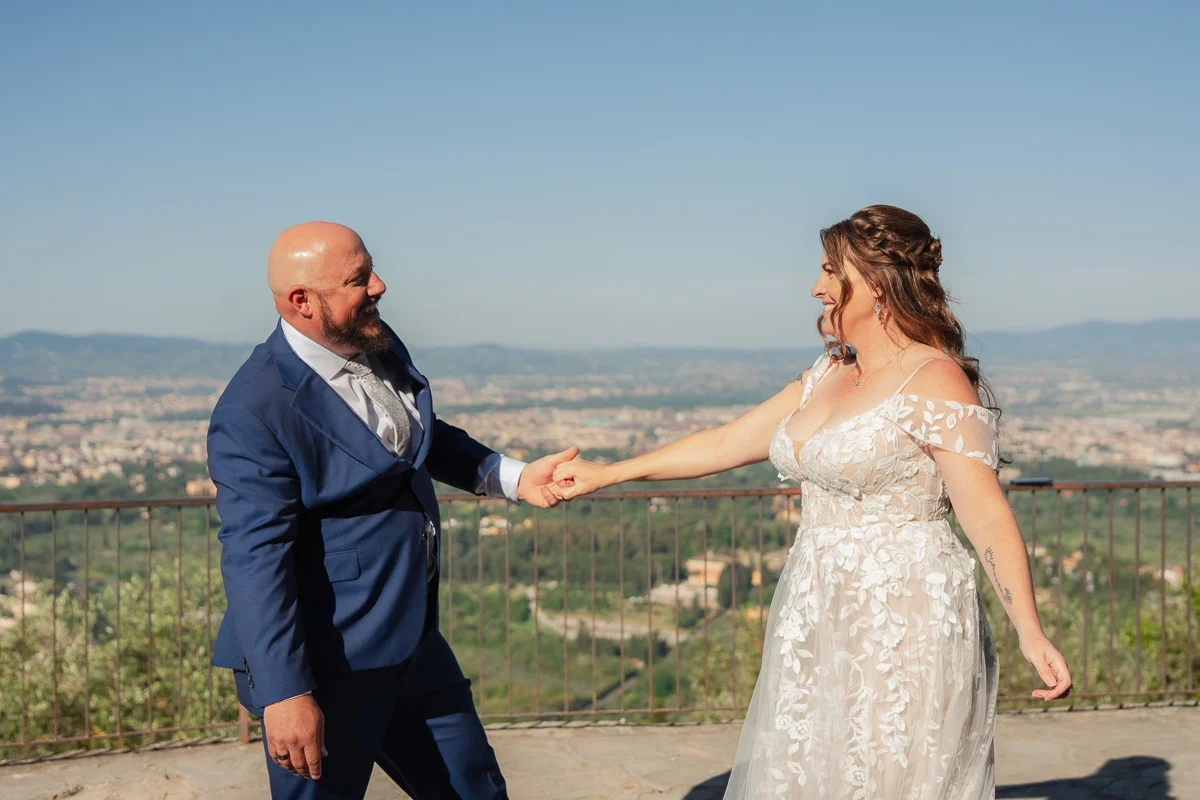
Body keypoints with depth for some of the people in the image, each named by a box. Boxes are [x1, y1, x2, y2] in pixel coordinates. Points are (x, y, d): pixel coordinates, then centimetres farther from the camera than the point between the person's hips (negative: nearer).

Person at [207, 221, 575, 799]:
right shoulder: (255, 411, -22)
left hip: (411, 641, 9)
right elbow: (254, 556, -26)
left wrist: (512, 476, 10)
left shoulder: (380, 348, 5)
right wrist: (285, 694, -29)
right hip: (328, 663, -8)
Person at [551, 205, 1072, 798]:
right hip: (821, 626, 8)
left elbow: (986, 515, -17)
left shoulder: (936, 383, -12)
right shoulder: (828, 376, 13)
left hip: (902, 627, -8)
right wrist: (605, 474, 19)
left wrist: (1030, 634, -26)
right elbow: (727, 443, 18)